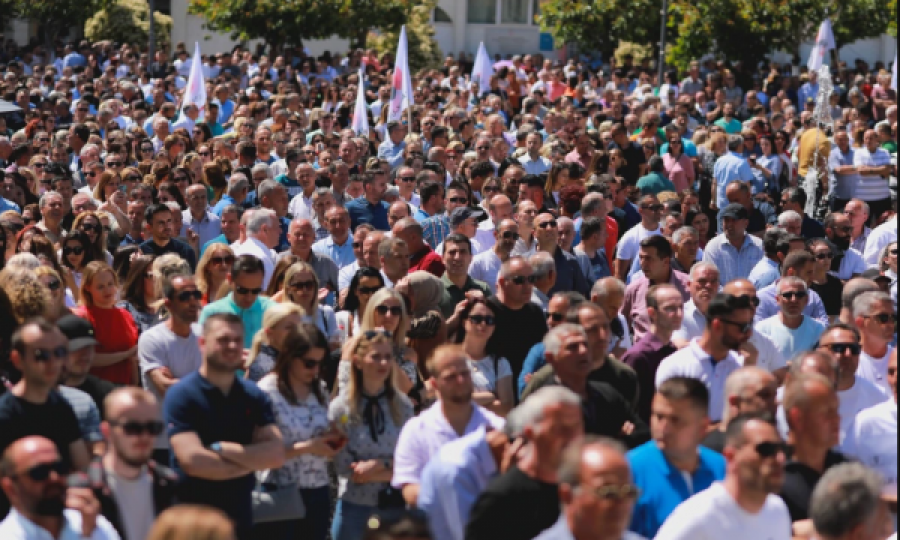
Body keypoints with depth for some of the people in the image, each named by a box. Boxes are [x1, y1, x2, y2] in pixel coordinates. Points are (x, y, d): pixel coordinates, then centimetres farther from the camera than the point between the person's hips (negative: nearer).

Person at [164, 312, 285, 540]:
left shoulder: (254, 396, 4)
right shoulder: (181, 395, -12)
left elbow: (276, 454, -8)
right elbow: (193, 461, -23)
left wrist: (221, 449, -19)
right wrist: (251, 461, -10)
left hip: (240, 517, 5)